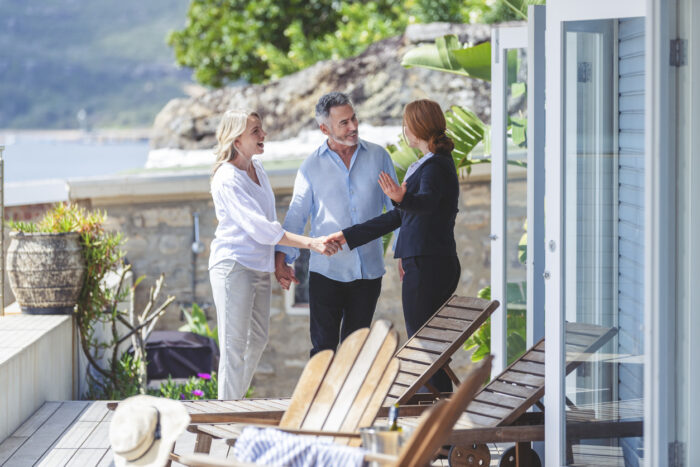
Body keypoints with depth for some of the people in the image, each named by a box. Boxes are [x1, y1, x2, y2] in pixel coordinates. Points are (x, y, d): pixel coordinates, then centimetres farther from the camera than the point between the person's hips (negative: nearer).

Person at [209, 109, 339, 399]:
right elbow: (260, 229, -24)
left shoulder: (256, 169, 10)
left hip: (259, 266, 9)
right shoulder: (226, 179, -17)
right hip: (234, 266, -9)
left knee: (258, 340, 13)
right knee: (234, 345, -6)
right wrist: (310, 243, -27)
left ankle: (236, 399, 23)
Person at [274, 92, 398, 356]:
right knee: (323, 347, -3)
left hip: (368, 271, 2)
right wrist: (282, 258, -10)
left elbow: (395, 206, 9)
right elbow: (297, 214, 2)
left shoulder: (378, 157, 5)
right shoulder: (311, 166, 2)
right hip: (327, 271, -1)